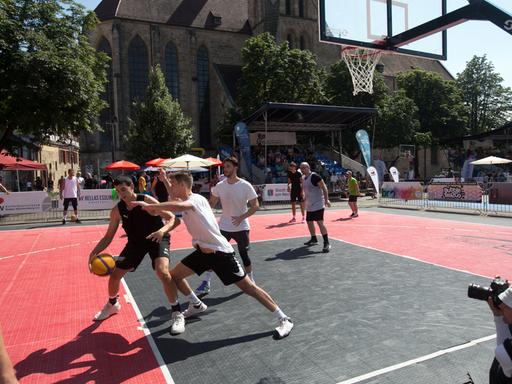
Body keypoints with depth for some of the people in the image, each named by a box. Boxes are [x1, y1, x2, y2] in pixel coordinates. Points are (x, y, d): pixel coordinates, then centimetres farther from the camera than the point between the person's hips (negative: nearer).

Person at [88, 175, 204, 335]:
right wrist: (94, 252, -16)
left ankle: (177, 314, -13)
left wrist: (162, 230, -44)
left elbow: (173, 219, -24)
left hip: (157, 239, -5)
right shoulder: (117, 210, -9)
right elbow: (108, 237, 0)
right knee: (114, 275, 6)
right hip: (136, 241, 5)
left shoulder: (147, 201, -23)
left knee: (162, 272, -29)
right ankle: (112, 304, 40)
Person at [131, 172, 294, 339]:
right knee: (174, 275, 10)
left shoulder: (196, 199, -19)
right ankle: (196, 305, 33)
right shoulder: (183, 202, 9)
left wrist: (150, 205, -34)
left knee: (248, 287, -7)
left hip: (220, 251, -9)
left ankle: (284, 320, 3)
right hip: (203, 250, 9)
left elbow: (179, 206, -39)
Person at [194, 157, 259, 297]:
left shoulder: (245, 186, -13)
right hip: (223, 226, 3)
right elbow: (211, 204, 6)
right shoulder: (220, 186, -3)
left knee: (244, 254, 6)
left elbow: (255, 206, -11)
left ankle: (250, 280, 29)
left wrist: (241, 217, -23)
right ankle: (206, 283, 8)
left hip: (241, 227, -3)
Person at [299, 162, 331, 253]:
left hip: (318, 205, -9)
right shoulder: (305, 178, 12)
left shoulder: (314, 176, -15)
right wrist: (305, 198, 25)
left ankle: (326, 243, -11)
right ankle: (314, 239, 35)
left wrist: (326, 199, -25)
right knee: (309, 221, 16)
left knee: (320, 222, -15)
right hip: (309, 205, 9)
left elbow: (324, 187, -18)